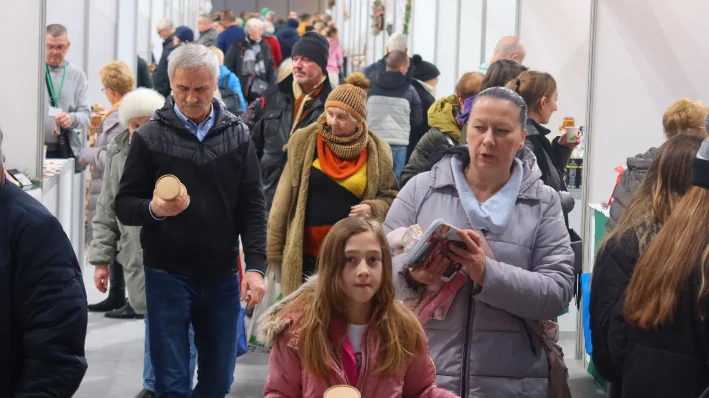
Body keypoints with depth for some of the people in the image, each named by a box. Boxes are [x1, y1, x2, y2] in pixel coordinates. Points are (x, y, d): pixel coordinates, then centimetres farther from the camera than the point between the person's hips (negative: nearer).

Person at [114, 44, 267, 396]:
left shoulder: (237, 136, 4)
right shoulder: (150, 136, -2)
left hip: (222, 275, 2)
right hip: (167, 275, -2)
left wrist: (255, 266, -8)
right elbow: (124, 205, -1)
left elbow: (252, 207, 3)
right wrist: (153, 209, -23)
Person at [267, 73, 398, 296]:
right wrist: (274, 250, 2)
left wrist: (373, 208, -10)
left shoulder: (377, 151, 2)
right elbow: (284, 200, 3)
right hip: (306, 253, 0)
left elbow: (390, 197, 13)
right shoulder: (304, 142, 1)